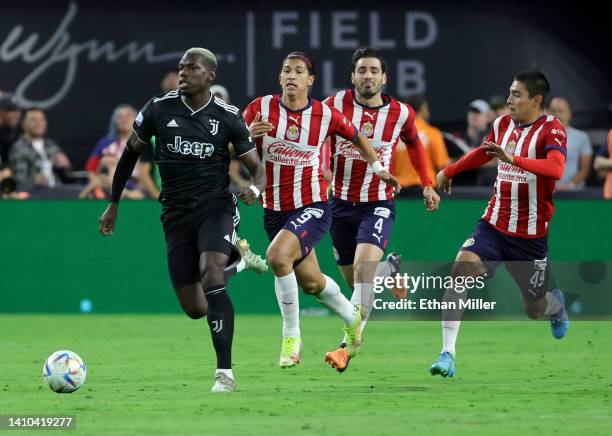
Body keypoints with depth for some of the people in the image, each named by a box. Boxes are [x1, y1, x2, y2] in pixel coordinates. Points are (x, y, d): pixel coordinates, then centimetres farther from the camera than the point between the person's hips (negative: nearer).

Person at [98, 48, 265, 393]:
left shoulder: (228, 117, -4)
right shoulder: (159, 108, -1)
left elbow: (258, 168, 3)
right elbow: (132, 152, 13)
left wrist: (255, 189, -21)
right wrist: (114, 203, 15)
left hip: (215, 208, -3)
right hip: (176, 214, 3)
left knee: (211, 275, -30)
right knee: (194, 308, 1)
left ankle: (225, 372, -27)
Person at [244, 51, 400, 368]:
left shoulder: (326, 115, -6)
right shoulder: (261, 108, -5)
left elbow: (357, 138, 14)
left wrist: (378, 169, 19)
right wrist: (249, 135, -23)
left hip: (312, 207, -3)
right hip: (274, 209, 3)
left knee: (277, 255, -29)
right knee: (310, 282, 14)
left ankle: (291, 336, -14)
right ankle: (351, 317, 46)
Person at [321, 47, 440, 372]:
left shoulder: (401, 113, -3)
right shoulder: (336, 104, -7)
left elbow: (413, 144, 18)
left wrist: (426, 184, 13)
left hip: (378, 204, -2)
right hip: (342, 203, 2)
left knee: (364, 268, -23)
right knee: (353, 279, 10)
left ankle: (348, 346, -28)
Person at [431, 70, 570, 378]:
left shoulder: (551, 129, -13)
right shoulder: (502, 124, 6)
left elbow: (556, 168, -33)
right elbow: (484, 152, 28)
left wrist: (513, 159, -45)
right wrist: (449, 171, 39)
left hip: (531, 235, -4)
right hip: (494, 225, 4)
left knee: (535, 309, 9)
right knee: (461, 270, -22)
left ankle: (557, 305, 49)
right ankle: (447, 353, -22)